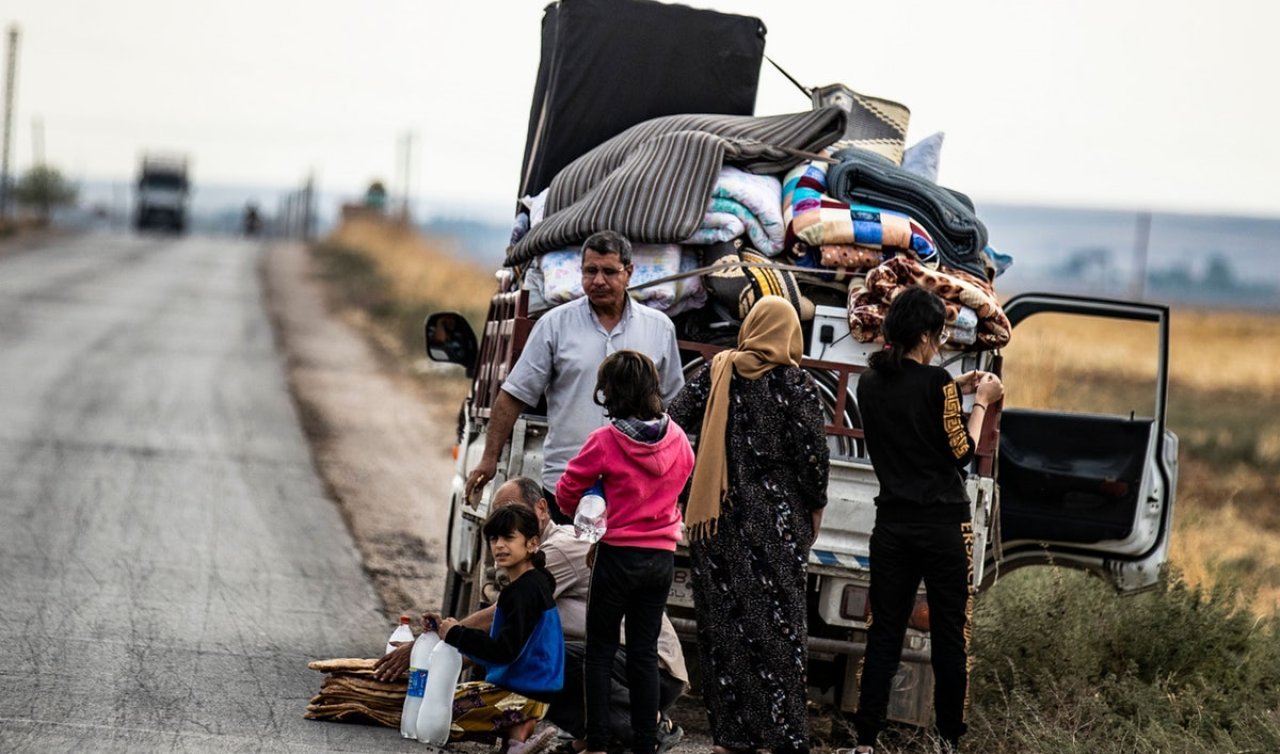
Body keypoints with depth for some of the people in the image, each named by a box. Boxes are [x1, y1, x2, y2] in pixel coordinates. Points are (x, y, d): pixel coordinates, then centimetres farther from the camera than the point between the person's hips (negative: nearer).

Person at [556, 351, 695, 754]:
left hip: (618, 554, -4)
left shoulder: (605, 441, -16)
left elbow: (567, 492, -5)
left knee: (601, 649, 6)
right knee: (645, 652, 11)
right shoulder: (677, 438, -2)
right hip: (662, 555, 4)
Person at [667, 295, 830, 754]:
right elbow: (812, 453, -9)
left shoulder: (716, 373, 2)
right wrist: (815, 508, 6)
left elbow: (674, 423, 0)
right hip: (775, 521, -3)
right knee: (776, 623, 1)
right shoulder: (796, 384, -7)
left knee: (724, 619, 9)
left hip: (716, 517, 3)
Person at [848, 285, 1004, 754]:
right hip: (943, 525, -5)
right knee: (949, 636, 5)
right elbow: (961, 452, -7)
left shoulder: (870, 383, 4)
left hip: (892, 524, 5)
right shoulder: (936, 381, -13)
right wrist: (980, 402, 5)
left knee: (884, 633, 6)